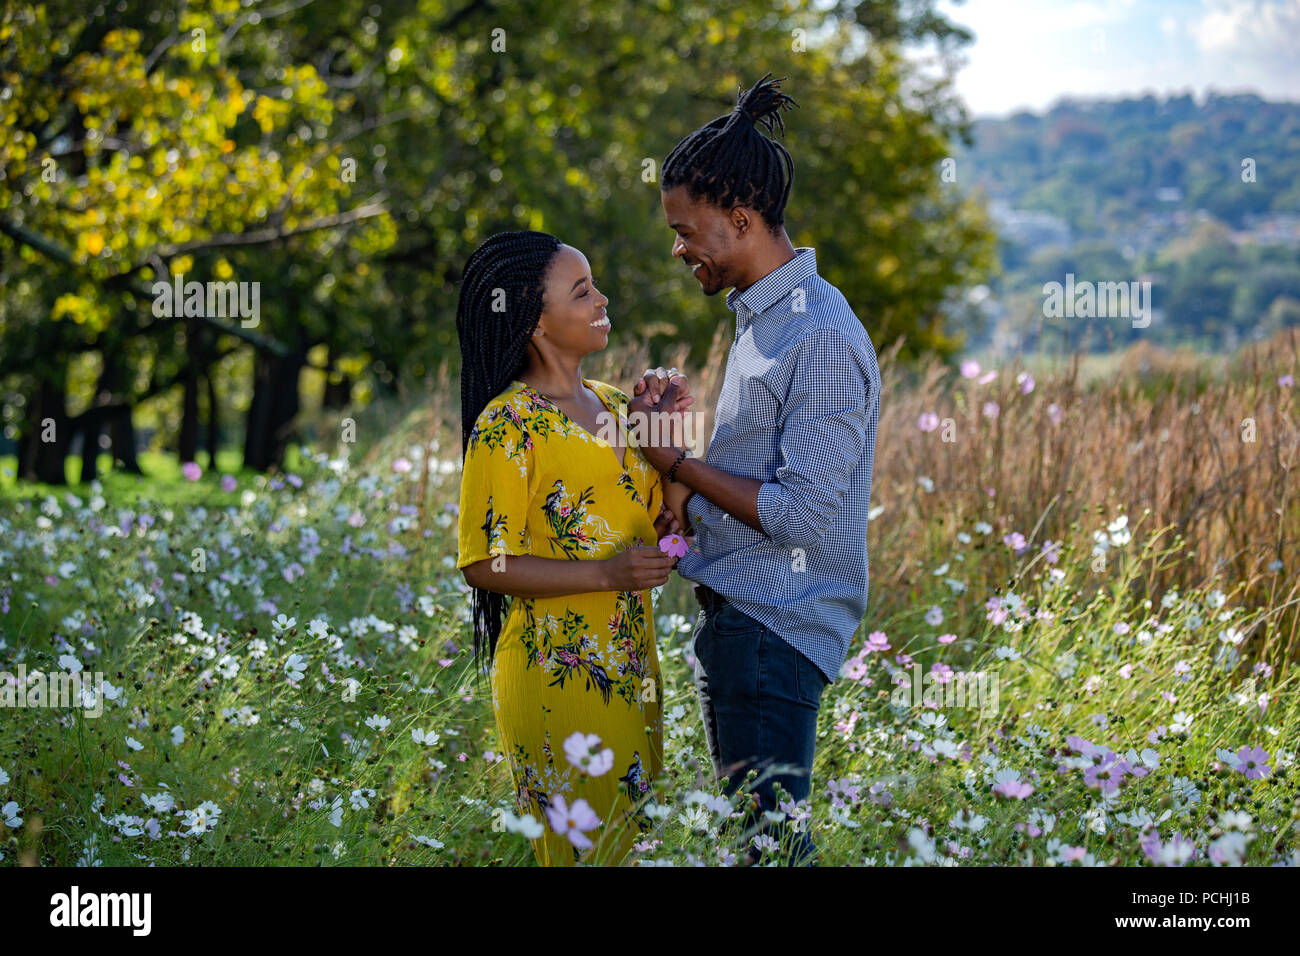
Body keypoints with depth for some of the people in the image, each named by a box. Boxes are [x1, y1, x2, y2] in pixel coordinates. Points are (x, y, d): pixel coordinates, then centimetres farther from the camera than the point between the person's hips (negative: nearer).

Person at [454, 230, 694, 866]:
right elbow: (483, 564, -14)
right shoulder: (508, 422, -11)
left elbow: (665, 525, 15)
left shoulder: (611, 406, 12)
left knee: (629, 834, 12)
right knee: (579, 848, -3)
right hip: (558, 673, -8)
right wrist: (606, 574, -21)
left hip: (630, 665, 8)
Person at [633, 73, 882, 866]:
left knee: (770, 840, -8)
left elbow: (800, 515, -21)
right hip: (733, 620, 10)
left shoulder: (822, 339, -18)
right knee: (745, 832, 14)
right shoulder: (761, 318, 15)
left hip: (778, 629, -10)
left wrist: (680, 465, -10)